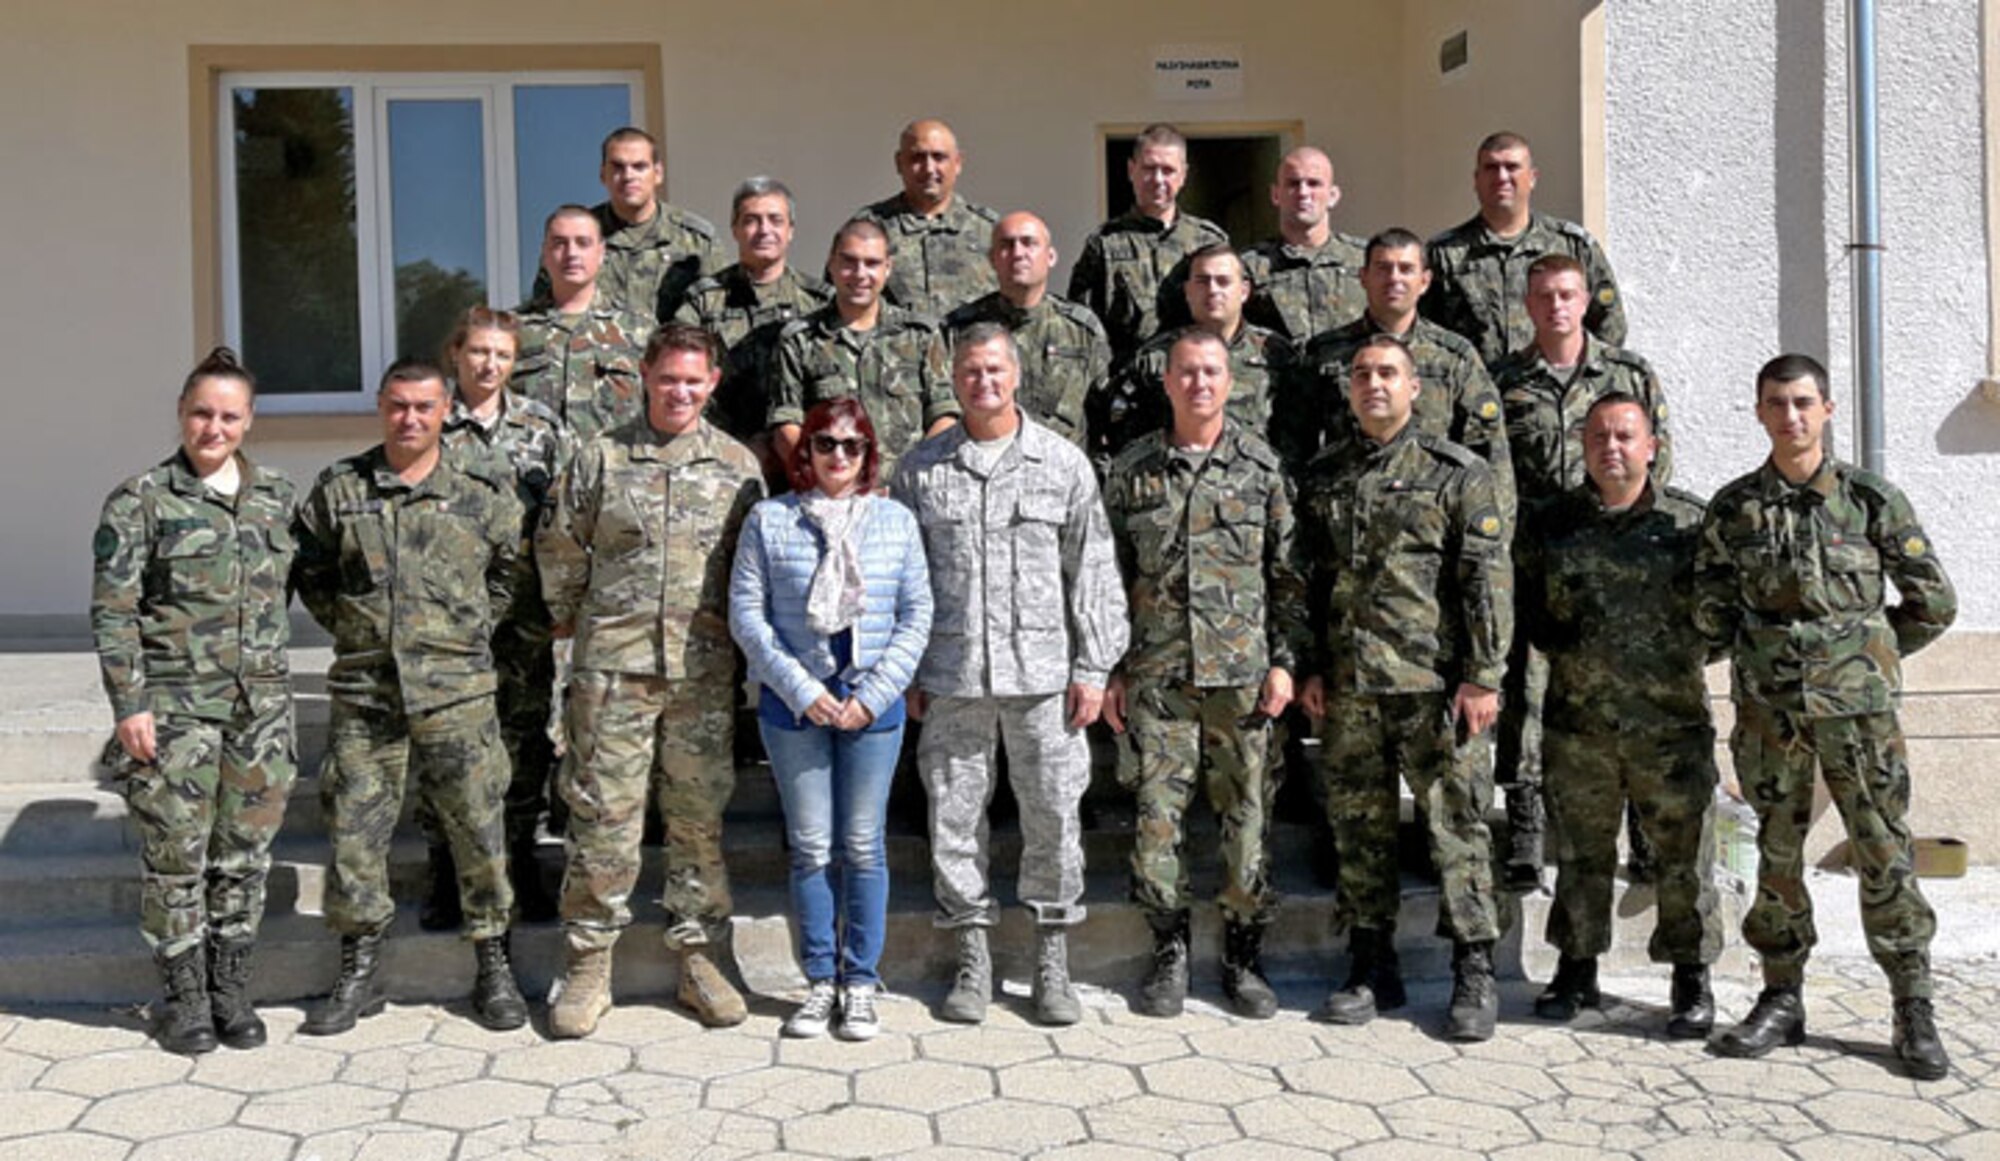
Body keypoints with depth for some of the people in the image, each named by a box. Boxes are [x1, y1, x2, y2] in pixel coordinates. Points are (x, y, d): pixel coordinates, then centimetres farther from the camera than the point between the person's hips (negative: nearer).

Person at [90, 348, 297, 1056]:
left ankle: (231, 988, 22)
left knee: (246, 856, 9)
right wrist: (129, 705, -11)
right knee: (177, 858, 3)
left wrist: (276, 691, 12)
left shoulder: (276, 496, 8)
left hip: (260, 707, 4)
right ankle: (185, 997, 17)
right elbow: (112, 611, -5)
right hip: (174, 710, -3)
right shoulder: (140, 501, -3)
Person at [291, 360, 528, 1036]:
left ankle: (493, 968, 16)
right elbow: (307, 572, 16)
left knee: (478, 830, 3)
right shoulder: (338, 490, 7)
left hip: (457, 693, -1)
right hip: (363, 694, 1)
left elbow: (514, 569, 13)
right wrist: (349, 626, 7)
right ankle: (358, 973, 19)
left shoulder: (484, 491, 4)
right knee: (354, 833, 5)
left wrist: (472, 628, 5)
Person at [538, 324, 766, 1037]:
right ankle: (589, 965, 9)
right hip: (613, 664, -1)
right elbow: (559, 548, 10)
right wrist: (570, 618, 12)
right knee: (602, 816, 0)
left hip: (704, 668, 1)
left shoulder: (738, 465, 8)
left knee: (700, 816, 7)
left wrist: (741, 634, 10)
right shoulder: (601, 458, 4)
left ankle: (696, 956, 18)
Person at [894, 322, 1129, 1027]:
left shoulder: (1063, 463, 5)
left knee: (1054, 816, 3)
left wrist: (1093, 668, 0)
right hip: (951, 673, 1)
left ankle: (1053, 964, 17)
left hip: (1043, 671, -1)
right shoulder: (921, 469, 7)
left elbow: (1094, 573, 5)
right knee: (955, 818, 5)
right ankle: (973, 960, 19)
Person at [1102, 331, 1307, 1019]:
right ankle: (1169, 954, 15)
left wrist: (1285, 661, -2)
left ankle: (1243, 956, 17)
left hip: (1244, 672, 0)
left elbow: (1289, 574, 6)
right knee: (1156, 814, 0)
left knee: (1247, 814, 3)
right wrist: (1108, 670, 5)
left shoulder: (1261, 466, 5)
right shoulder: (1131, 471, 7)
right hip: (1156, 674, 1)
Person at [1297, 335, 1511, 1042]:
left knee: (1456, 825, -2)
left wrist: (1482, 677, -9)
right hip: (1348, 689, 4)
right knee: (1359, 826, 9)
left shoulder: (1457, 473, 1)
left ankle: (1475, 975, 7)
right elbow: (1308, 580, 16)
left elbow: (1488, 580, -3)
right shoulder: (1322, 479, 14)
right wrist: (1309, 668, 9)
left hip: (1435, 684, -4)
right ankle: (1371, 969, 19)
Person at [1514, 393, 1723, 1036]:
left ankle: (1692, 978, 16)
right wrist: (1560, 639, -1)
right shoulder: (1548, 524, 6)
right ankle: (1577, 968, 25)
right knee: (1580, 850, 12)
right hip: (1577, 721, 2)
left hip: (1672, 720, -2)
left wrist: (1688, 652, -3)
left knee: (1684, 851, 3)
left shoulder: (1690, 520, 2)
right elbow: (1522, 608, 13)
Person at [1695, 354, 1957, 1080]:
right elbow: (1711, 609, 11)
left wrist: (1864, 657, 7)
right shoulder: (1734, 507, 4)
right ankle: (1781, 1000, 18)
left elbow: (1933, 602, 5)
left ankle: (1914, 1011, 10)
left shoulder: (1871, 499, 0)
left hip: (1858, 702, -2)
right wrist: (1760, 654, 7)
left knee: (1884, 853, 1)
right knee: (1776, 852, 7)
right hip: (1768, 705, 2)